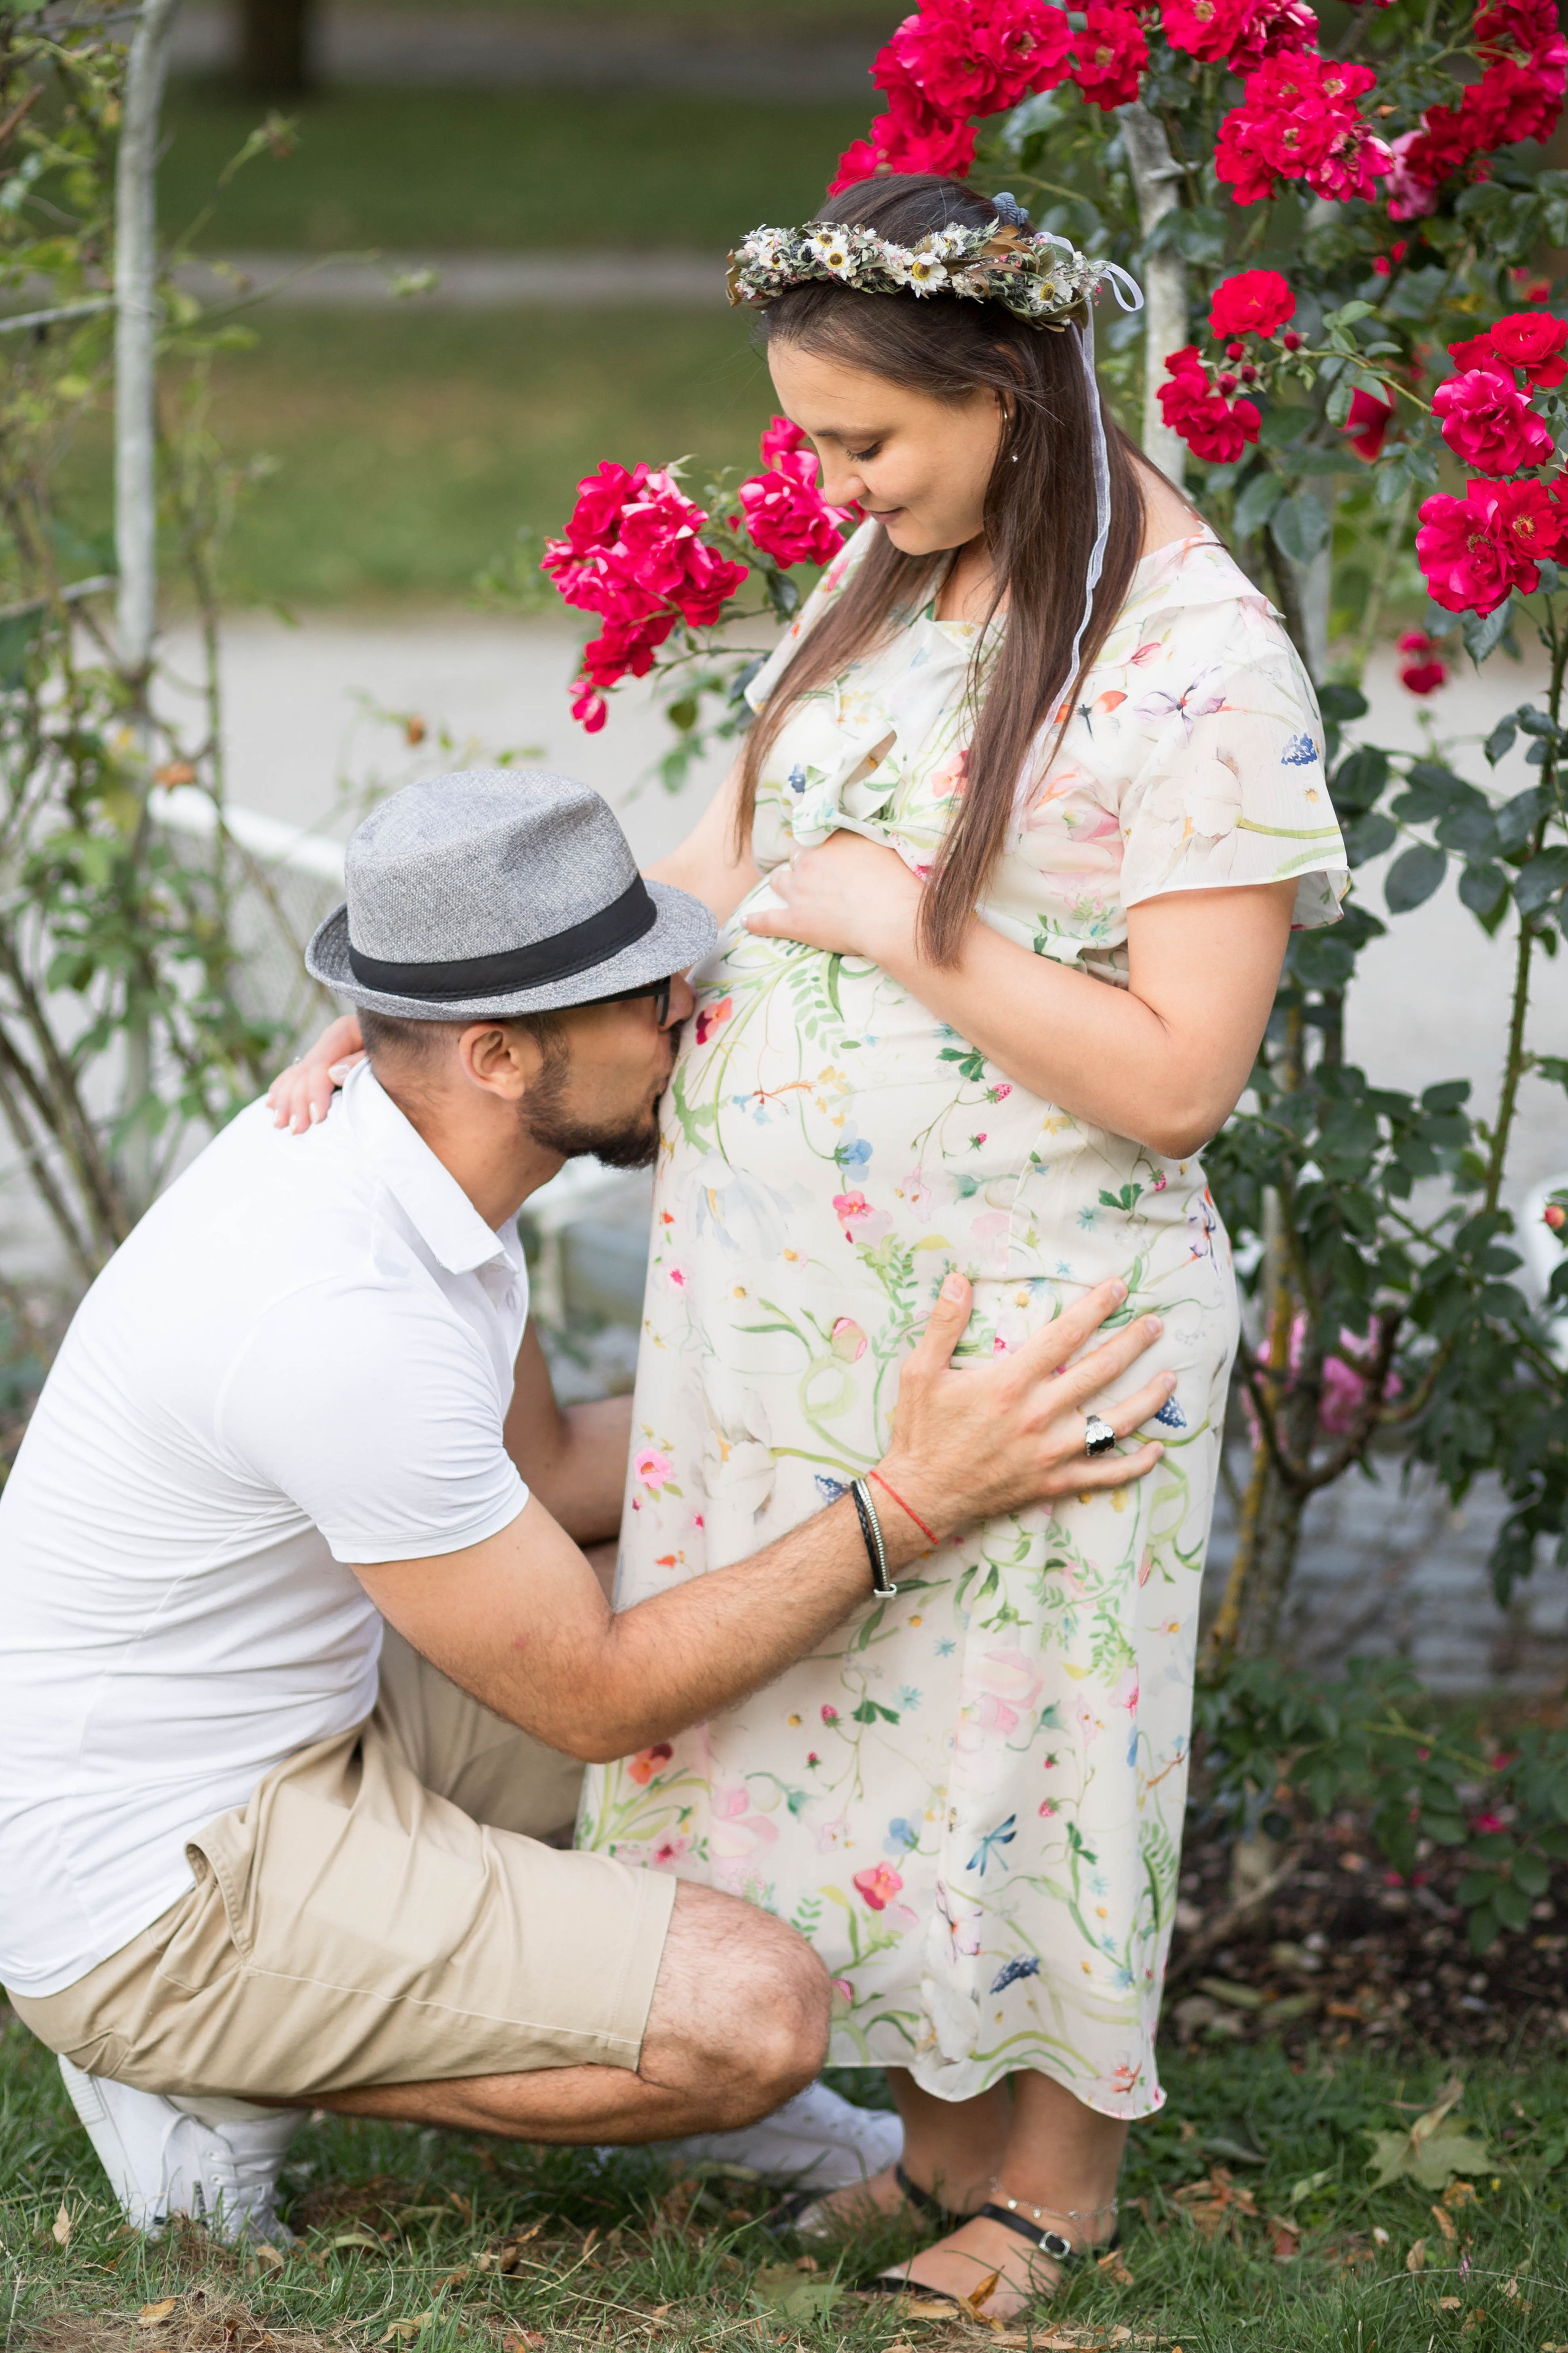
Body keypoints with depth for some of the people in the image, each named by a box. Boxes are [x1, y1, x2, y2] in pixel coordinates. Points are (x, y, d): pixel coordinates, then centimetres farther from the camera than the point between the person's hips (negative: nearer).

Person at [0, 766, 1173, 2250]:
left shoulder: (394, 1146, -3)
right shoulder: (344, 1321, -33)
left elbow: (543, 1472, 14)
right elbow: (595, 1701, -22)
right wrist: (915, 1502, -23)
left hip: (305, 1734, 10)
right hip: (158, 1892, -10)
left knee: (783, 1630, 10)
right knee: (759, 2014, -20)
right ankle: (227, 2082, -5)